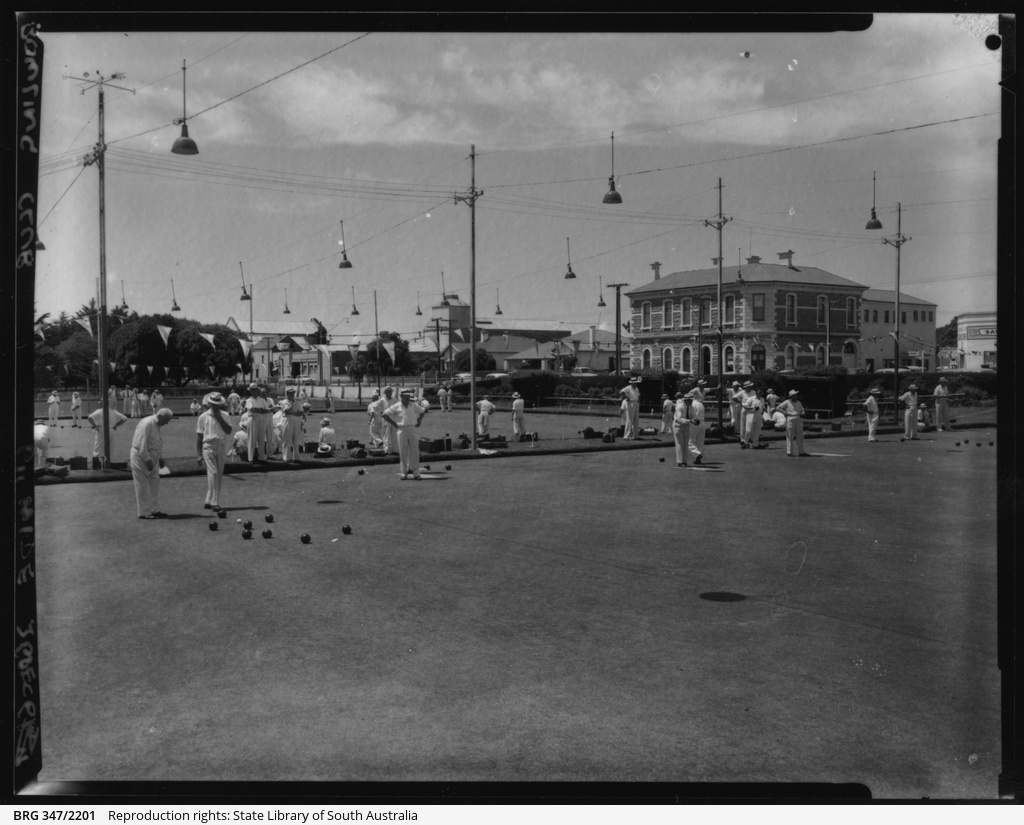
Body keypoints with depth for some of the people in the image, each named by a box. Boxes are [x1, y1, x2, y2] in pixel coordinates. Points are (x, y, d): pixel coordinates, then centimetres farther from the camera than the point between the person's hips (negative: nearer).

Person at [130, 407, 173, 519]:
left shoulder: (157, 425, 10)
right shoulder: (147, 424, -20)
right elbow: (142, 445, -23)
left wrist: (159, 459, 13)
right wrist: (147, 460, -23)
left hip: (151, 458, 9)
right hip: (141, 458, -9)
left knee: (154, 484, 10)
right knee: (143, 486, -2)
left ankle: (155, 510, 16)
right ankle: (144, 512, 4)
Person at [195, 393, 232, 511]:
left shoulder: (224, 416, 8)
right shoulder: (203, 417, 1)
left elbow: (229, 431, -4)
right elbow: (199, 436, 3)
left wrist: (219, 418, -10)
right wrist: (198, 454, 0)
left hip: (222, 447, 4)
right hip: (209, 447, -4)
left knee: (219, 475, 6)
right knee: (213, 473, -14)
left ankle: (209, 501, 16)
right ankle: (214, 502, -14)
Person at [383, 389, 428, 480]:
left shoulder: (414, 406, 7)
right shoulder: (396, 407, -2)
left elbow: (423, 411, 23)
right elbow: (385, 414, -2)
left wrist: (418, 421, 11)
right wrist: (394, 424, -3)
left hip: (412, 429, 2)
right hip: (402, 430, -2)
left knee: (414, 452, -1)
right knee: (403, 453, 2)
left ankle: (416, 473, 4)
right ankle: (404, 473, 10)